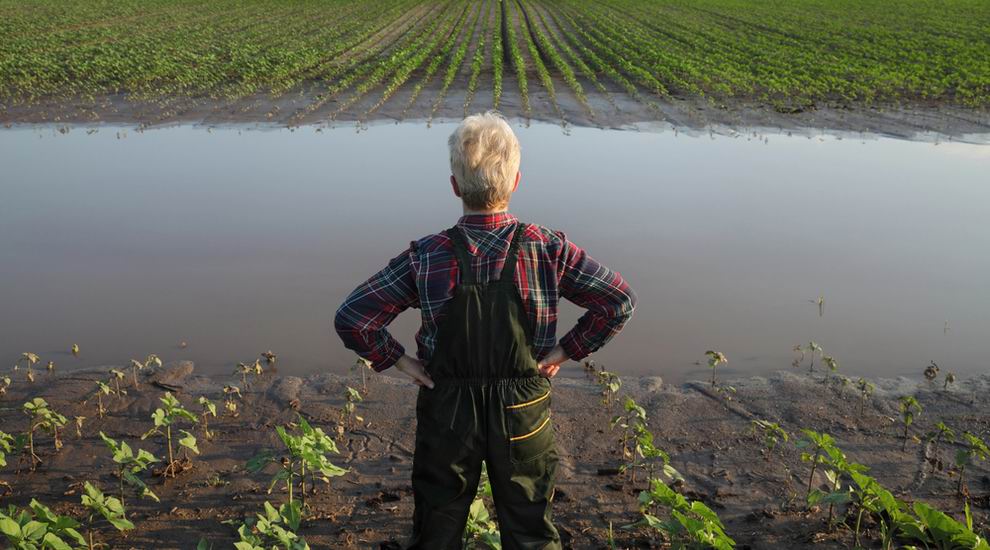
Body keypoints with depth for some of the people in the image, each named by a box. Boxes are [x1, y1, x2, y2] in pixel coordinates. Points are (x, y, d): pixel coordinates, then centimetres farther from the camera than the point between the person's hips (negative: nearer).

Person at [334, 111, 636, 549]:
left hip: (446, 413, 0)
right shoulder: (549, 250, -14)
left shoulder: (424, 259, -16)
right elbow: (619, 301, -9)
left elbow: (351, 319, -14)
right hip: (524, 414, 1)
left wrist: (397, 360, -3)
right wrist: (568, 350, -2)